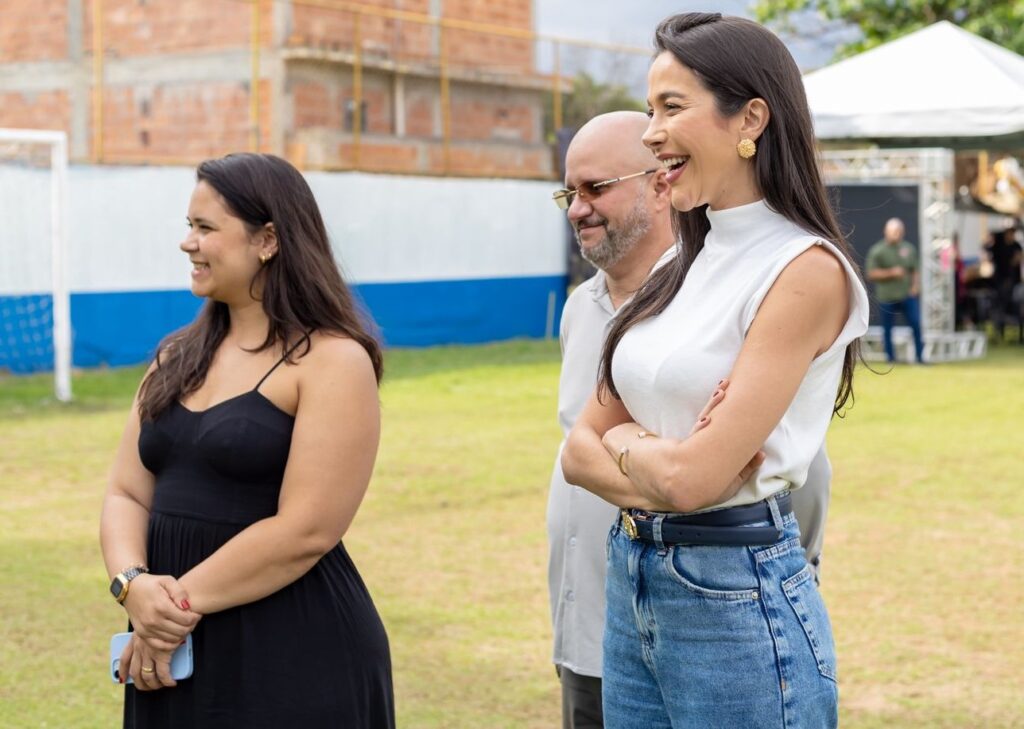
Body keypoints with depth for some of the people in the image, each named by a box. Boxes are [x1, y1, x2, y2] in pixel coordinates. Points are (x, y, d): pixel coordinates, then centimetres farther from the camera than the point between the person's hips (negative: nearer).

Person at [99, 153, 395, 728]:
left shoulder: (332, 360, -9)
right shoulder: (178, 357, 11)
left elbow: (307, 531, -17)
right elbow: (127, 495, 9)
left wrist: (183, 600, -14)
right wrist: (133, 584, -11)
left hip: (296, 656, -6)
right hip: (174, 650, 6)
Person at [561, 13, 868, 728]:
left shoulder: (806, 270, -15)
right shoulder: (685, 268, 9)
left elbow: (695, 476, -21)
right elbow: (580, 451, 7)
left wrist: (623, 440, -2)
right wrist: (656, 470, -12)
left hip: (736, 600, -7)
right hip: (633, 583, 7)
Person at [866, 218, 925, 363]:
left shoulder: (909, 248, 9)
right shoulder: (877, 250, -2)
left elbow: (915, 270, 16)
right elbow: (872, 273, -6)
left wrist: (916, 284, -1)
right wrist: (891, 272, -15)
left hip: (907, 295, 2)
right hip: (887, 297, -2)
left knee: (916, 324, -6)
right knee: (887, 329, 3)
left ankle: (920, 356, 5)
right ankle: (890, 357, 16)